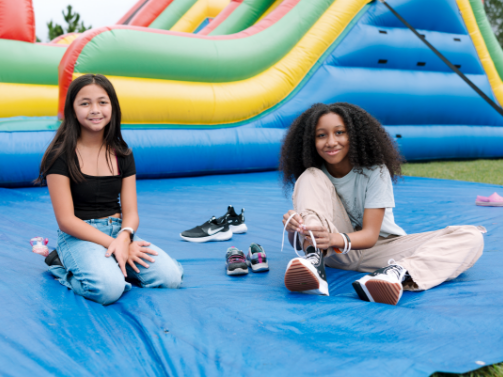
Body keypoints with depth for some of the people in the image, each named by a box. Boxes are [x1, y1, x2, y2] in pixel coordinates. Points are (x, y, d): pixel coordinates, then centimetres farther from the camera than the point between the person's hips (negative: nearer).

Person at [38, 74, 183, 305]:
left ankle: (108, 263, 5)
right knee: (109, 288, -33)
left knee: (170, 277, -17)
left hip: (118, 231, 5)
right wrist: (112, 243, -18)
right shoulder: (60, 156, -8)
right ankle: (64, 266, -2)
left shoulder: (122, 155, 7)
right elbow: (66, 220, -10)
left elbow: (131, 212, 3)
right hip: (78, 236, -4)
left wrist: (124, 237, -21)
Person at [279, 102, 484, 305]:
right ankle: (314, 261, -41)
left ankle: (400, 272, -50)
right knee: (310, 177, -20)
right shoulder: (317, 175, -7)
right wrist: (294, 224, -38)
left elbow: (370, 235, -19)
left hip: (378, 248, 0)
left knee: (471, 237, -21)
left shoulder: (374, 170, -13)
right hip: (337, 251, 1)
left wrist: (335, 239, -41)